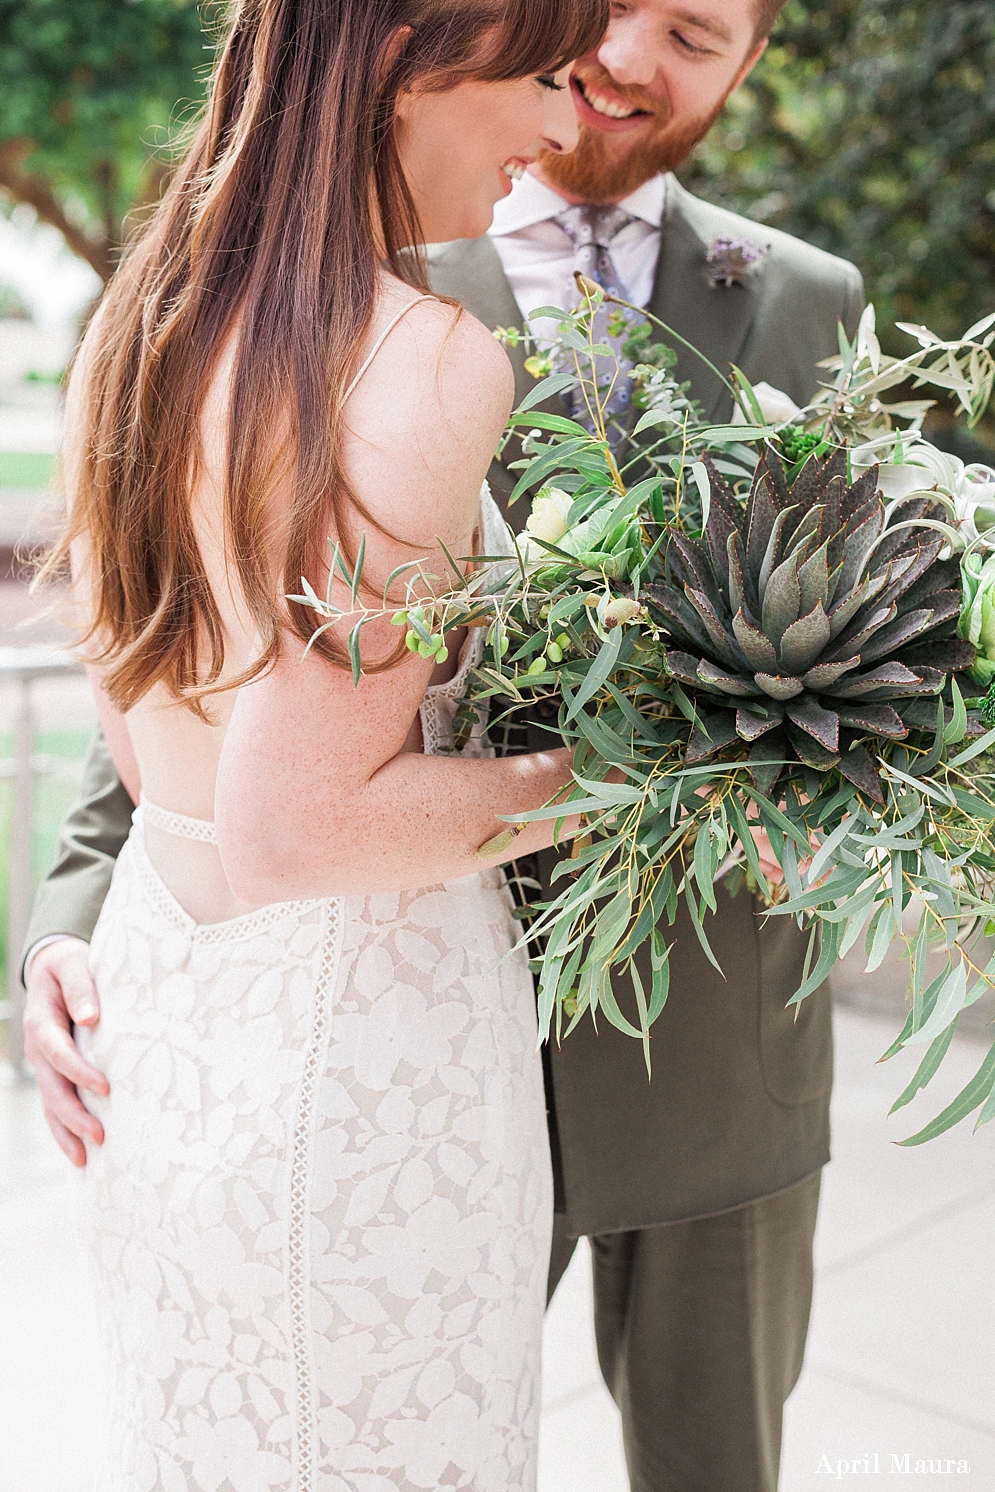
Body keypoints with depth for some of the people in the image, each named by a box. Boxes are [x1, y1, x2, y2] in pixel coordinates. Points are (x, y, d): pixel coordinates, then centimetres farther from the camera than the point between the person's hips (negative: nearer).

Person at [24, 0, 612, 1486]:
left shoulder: (144, 319, 2)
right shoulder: (431, 365, -22)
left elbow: (133, 731, 9)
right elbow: (293, 824, -23)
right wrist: (581, 778, -13)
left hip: (159, 993, 7)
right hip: (353, 1043, -7)